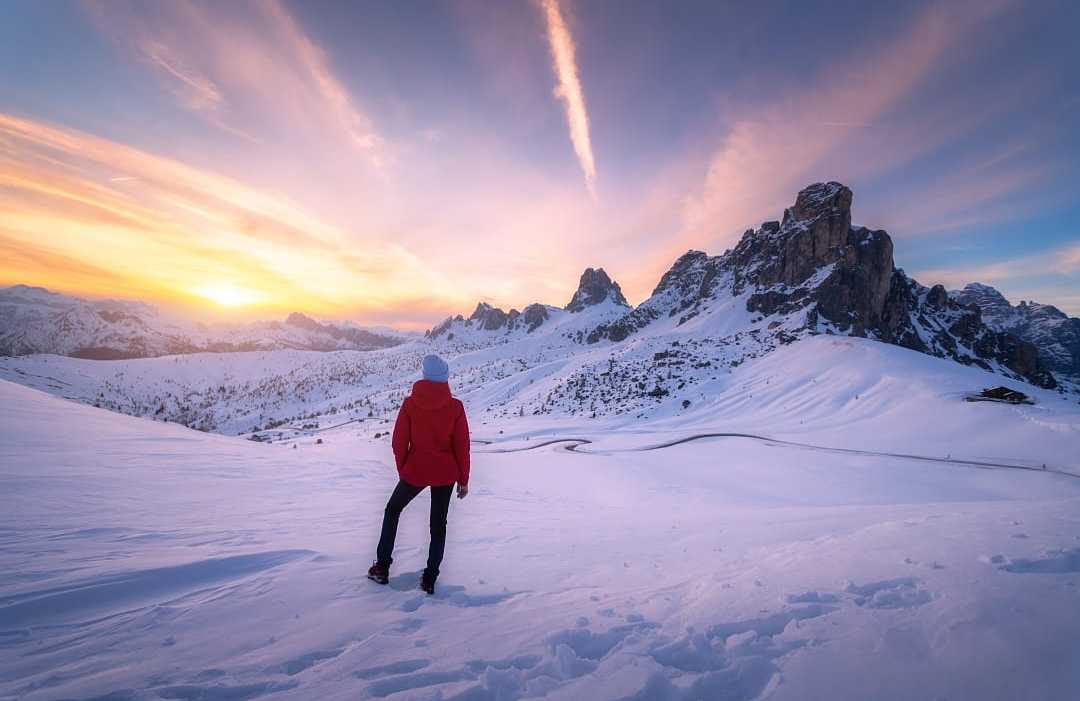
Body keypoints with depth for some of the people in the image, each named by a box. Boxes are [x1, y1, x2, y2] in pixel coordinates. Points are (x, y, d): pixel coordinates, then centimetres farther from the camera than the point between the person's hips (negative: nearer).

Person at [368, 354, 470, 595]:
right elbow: (462, 446, -7)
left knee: (392, 510, 25)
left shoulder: (410, 404, -11)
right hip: (446, 474, 0)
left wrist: (402, 471, 11)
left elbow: (399, 443, -5)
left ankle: (382, 567, 27)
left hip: (415, 472, 0)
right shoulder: (455, 407, -11)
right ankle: (430, 579, 21)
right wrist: (463, 480, 3)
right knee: (438, 524, 16)